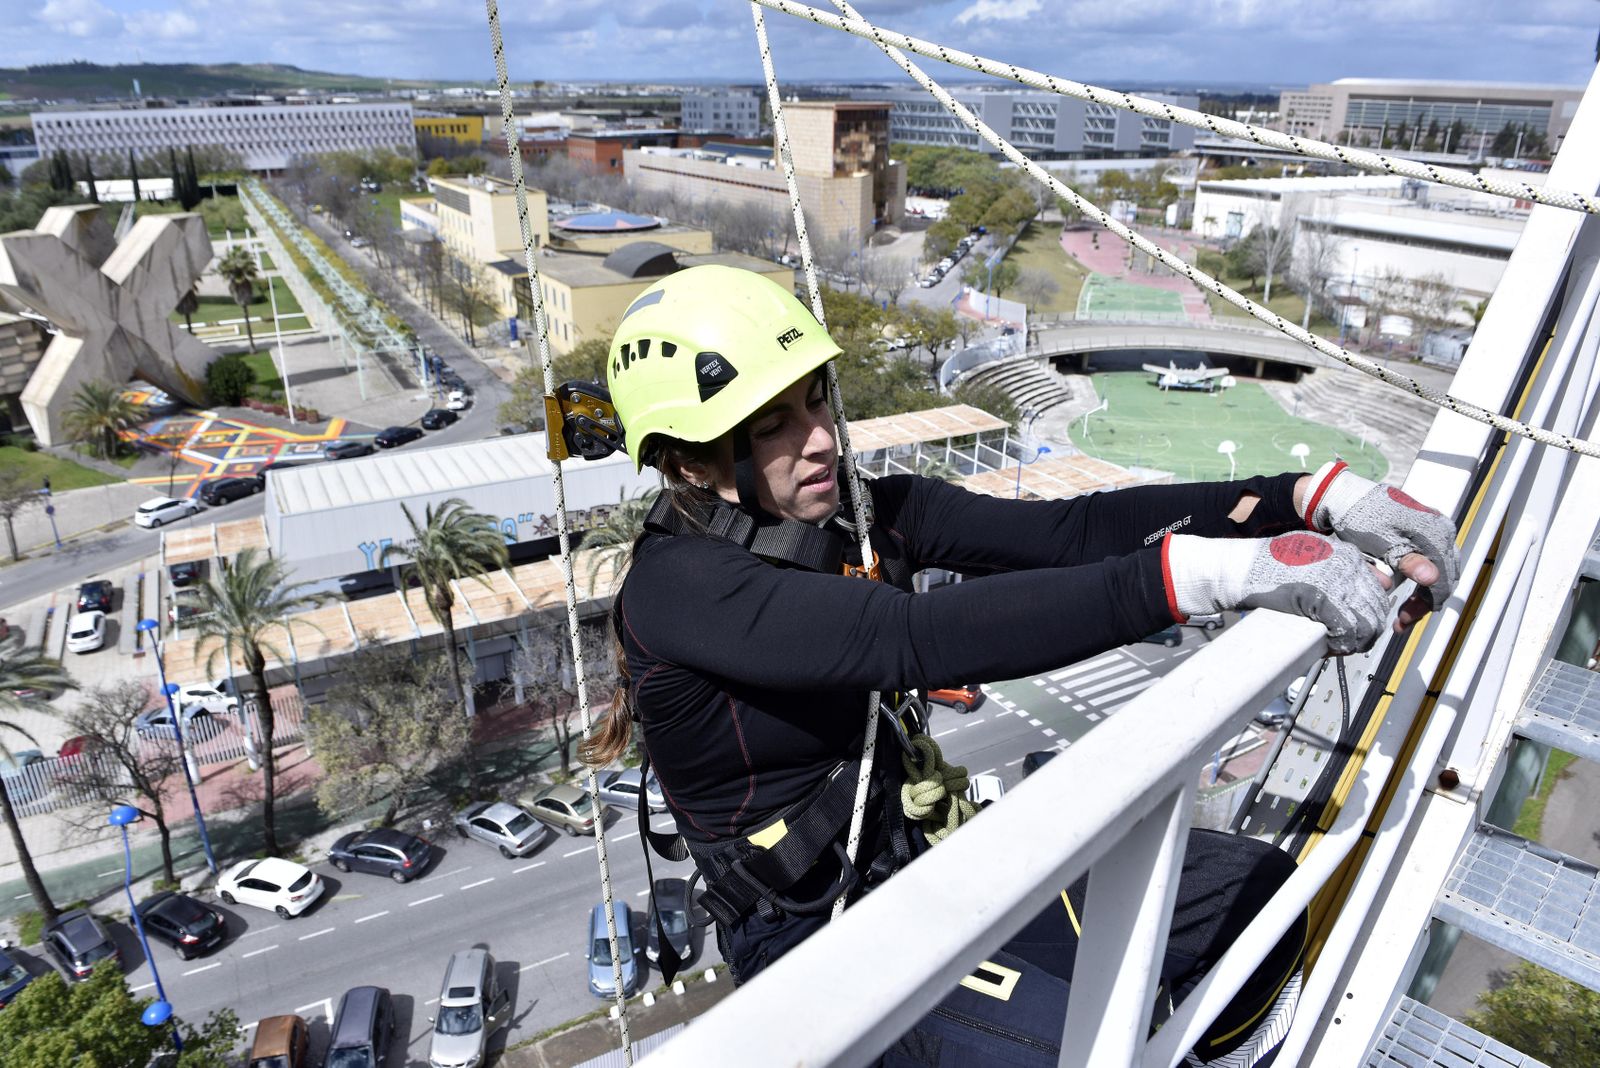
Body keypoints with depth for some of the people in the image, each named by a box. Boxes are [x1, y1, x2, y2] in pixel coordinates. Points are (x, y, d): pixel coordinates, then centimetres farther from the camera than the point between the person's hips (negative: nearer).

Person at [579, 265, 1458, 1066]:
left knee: (1253, 893, 1)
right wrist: (1204, 572, -43)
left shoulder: (860, 515, -4)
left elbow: (1065, 530, -14)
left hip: (920, 847, 6)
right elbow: (919, 636, -38)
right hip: (812, 933, -6)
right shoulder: (677, 588, -24)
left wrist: (1309, 499, -24)